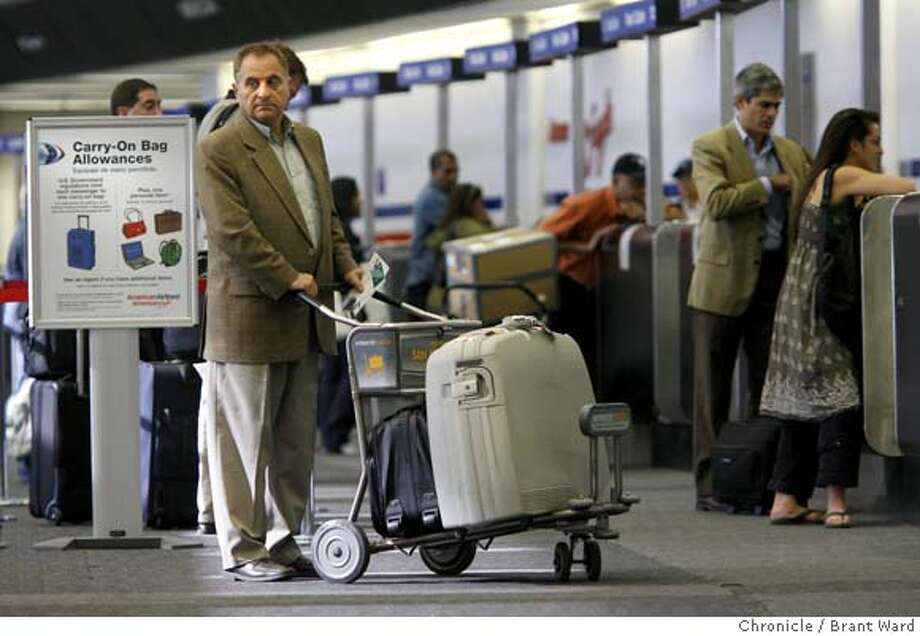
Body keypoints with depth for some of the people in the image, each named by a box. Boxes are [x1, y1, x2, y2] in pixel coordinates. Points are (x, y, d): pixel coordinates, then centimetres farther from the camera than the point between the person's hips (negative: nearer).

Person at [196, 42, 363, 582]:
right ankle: (244, 550, 3)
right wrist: (287, 278, -17)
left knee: (297, 441, 11)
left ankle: (283, 541, 19)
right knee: (246, 440, -2)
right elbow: (233, 233, -17)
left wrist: (346, 266, 9)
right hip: (249, 316, -8)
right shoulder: (218, 151, -10)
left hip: (305, 323, 8)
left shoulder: (309, 141, 15)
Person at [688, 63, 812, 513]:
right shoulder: (711, 148, -2)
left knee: (770, 387, 4)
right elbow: (717, 202, -17)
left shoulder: (792, 153, 14)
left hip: (776, 283, 5)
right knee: (713, 389, 0)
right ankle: (709, 486, 3)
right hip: (724, 283, -5)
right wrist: (768, 185, -13)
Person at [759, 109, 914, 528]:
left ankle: (785, 499, 9)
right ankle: (835, 501, -21)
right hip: (819, 301, -10)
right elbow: (905, 188, -15)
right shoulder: (842, 176, -8)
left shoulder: (822, 180, 20)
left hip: (807, 301, 10)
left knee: (804, 400, 9)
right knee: (838, 395, -14)